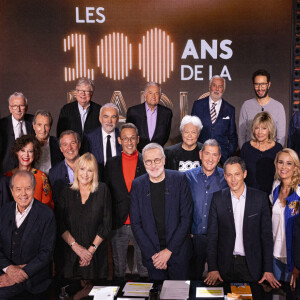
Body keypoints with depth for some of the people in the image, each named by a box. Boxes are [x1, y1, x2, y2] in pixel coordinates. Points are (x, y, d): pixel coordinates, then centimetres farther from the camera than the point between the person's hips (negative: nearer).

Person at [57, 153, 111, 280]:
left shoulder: (102, 190, -3)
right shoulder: (67, 193, 2)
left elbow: (106, 224, -4)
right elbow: (61, 225, -1)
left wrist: (91, 249, -9)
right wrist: (76, 246, -12)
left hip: (97, 254, -1)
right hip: (71, 255, 1)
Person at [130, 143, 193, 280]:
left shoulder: (179, 179, -6)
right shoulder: (137, 185, -1)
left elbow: (186, 217, -8)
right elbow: (135, 223, -1)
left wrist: (169, 250, -12)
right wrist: (152, 253, -9)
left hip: (178, 252, -1)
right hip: (151, 252, 1)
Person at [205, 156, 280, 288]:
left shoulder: (260, 198, -3)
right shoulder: (217, 198, -1)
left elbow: (266, 235, -1)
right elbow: (212, 235, 0)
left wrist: (268, 270, -6)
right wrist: (212, 269, -6)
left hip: (252, 266, 0)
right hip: (226, 265, 1)